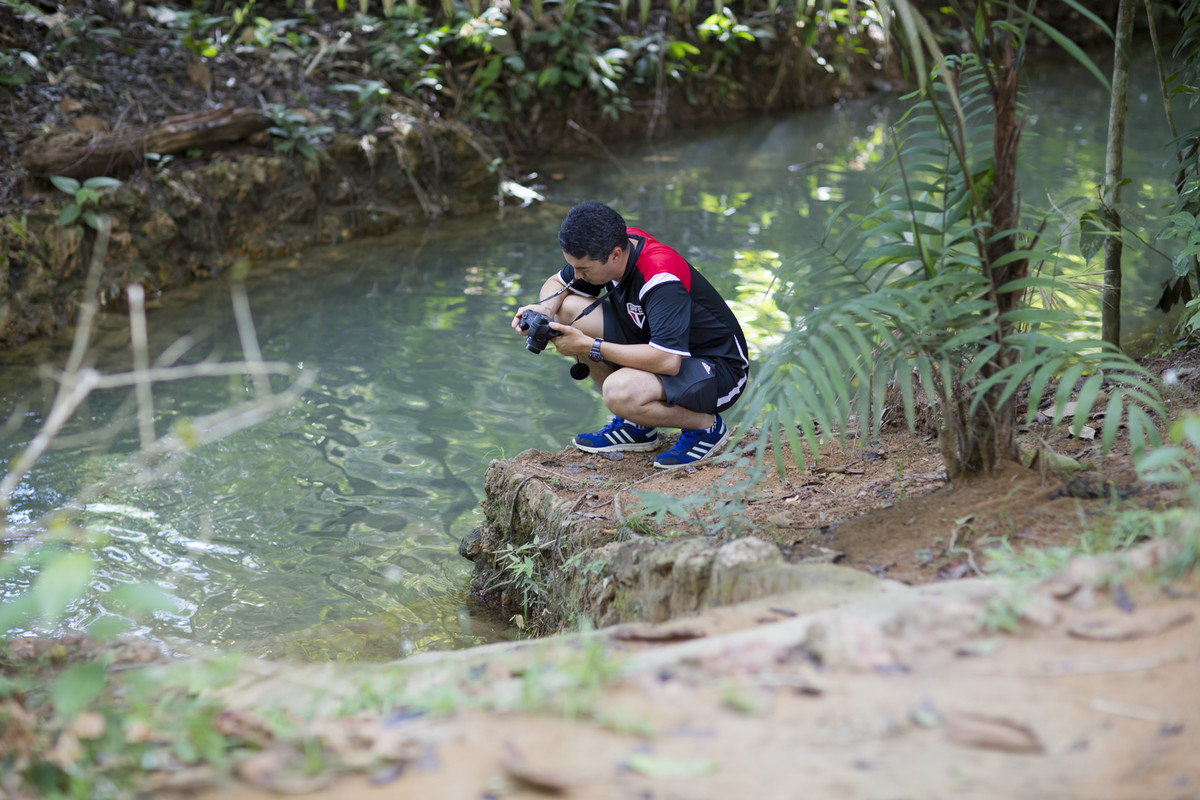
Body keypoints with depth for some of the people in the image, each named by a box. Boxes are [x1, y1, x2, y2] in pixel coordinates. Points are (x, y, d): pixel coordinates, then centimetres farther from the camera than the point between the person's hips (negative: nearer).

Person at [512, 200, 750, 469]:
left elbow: (667, 361, -41)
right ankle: (636, 426, 7)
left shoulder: (661, 279, -32)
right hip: (662, 348, 9)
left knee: (619, 390, -36)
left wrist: (590, 347, -34)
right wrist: (543, 310, -15)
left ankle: (706, 425, -5)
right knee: (569, 309, -3)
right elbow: (557, 283, 10)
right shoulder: (615, 246, -8)